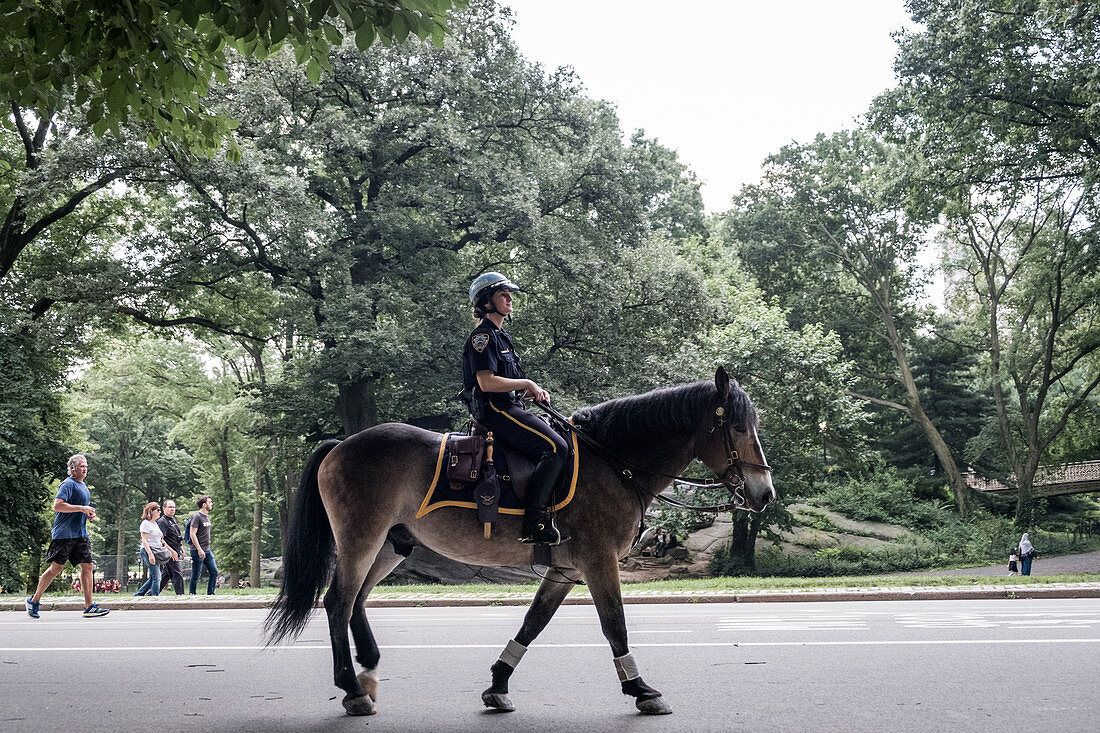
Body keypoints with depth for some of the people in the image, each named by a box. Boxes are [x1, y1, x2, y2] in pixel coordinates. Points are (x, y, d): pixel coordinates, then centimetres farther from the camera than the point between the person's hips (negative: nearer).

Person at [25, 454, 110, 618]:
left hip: (80, 534, 8)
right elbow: (57, 505, -22)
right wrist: (82, 508, -22)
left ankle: (89, 607, 0)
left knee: (87, 566, 0)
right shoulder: (68, 484, -10)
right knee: (56, 567, -3)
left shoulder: (83, 486, 19)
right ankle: (34, 600, 12)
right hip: (64, 534, -8)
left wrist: (89, 514, 13)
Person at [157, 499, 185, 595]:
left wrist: (182, 550, 23)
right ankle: (180, 594, -7)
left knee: (165, 576, 13)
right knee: (177, 575, -9)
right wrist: (172, 551, -22)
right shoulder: (162, 522, -12)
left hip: (175, 553, 9)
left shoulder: (173, 520, 19)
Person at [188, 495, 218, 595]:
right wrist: (199, 549, -22)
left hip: (207, 550, 8)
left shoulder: (207, 517, 15)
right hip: (198, 551, -8)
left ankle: (210, 593, 10)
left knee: (214, 572, 4)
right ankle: (192, 594, 8)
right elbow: (192, 534, -17)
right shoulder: (197, 517, -12)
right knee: (196, 574, -1)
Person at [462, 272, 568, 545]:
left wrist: (532, 391, 10)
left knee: (557, 440, 8)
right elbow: (487, 382, -19)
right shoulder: (483, 336, -8)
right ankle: (535, 522, -26)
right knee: (556, 448, -22)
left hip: (510, 409, 11)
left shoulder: (501, 336, 23)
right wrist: (527, 384, -11)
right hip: (496, 412, -11)